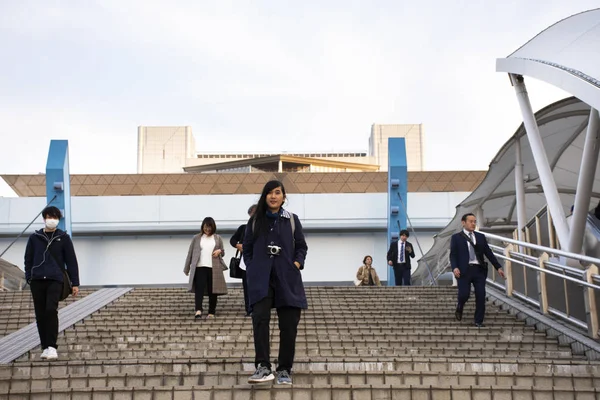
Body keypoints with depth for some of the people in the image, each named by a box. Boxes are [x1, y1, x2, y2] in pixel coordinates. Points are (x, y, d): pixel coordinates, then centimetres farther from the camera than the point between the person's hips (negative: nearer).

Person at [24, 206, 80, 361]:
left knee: (51, 310, -17)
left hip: (55, 280, -2)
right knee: (40, 315, 4)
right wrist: (29, 278, 1)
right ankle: (45, 347, 13)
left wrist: (75, 283, 0)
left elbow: (71, 261, 4)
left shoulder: (63, 238, 6)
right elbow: (28, 259, 12)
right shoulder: (34, 237, 11)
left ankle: (52, 346, -14)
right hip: (37, 281, 3)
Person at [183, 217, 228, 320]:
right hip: (200, 267, -1)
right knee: (199, 288, -14)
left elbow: (223, 252, 18)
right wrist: (186, 268, 10)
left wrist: (219, 251, -6)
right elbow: (190, 253, 10)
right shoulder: (197, 238, 8)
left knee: (212, 290, 3)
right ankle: (198, 310, -21)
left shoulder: (217, 238, 11)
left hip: (214, 268, 1)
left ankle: (211, 313, 10)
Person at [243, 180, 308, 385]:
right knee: (260, 318, -19)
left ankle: (284, 370, 10)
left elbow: (301, 246, 12)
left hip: (287, 278, 1)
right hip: (261, 278, 0)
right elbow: (247, 249, 14)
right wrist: (251, 269, 2)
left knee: (288, 324, 0)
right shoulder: (255, 221, 10)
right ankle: (263, 367, -21)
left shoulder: (292, 220, 9)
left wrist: (297, 263, -5)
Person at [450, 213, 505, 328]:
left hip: (479, 270, 3)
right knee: (464, 294, -11)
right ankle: (459, 308, 23)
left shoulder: (481, 237, 16)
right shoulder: (456, 237, 5)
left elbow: (489, 253, 13)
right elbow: (453, 255, -2)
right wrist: (455, 267, -18)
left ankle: (479, 321, 10)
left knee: (481, 296, -2)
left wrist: (498, 267, 6)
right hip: (464, 270, -3)